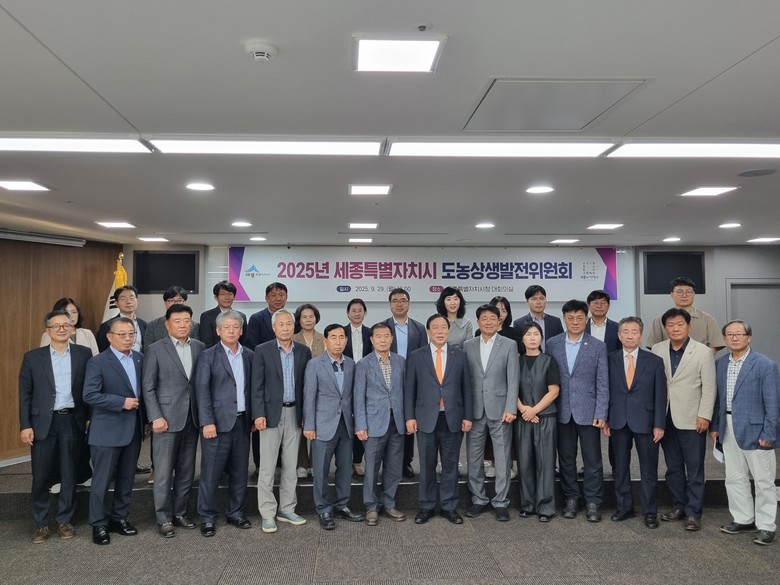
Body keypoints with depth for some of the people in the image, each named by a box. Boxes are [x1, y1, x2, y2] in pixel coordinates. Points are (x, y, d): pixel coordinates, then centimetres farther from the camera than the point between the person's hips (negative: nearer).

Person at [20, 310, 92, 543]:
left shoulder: (84, 354, 1)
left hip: (72, 421, 0)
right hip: (43, 422, 0)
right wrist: (25, 425, -4)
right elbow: (25, 394, 2)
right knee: (40, 476, 5)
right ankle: (40, 523, 20)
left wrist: (91, 418, -1)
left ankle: (65, 520, 23)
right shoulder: (33, 357, 2)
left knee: (69, 474, 9)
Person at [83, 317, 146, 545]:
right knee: (102, 480, 4)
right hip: (107, 430, -5)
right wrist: (122, 402, -20)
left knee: (126, 479, 14)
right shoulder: (97, 362, -10)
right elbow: (90, 395, -17)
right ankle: (99, 524, 18)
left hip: (133, 429, 5)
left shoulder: (140, 359, 6)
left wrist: (146, 420, 10)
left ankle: (119, 518, 28)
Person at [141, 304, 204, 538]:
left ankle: (180, 513, 25)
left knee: (186, 471, 12)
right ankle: (164, 518, 16)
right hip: (167, 418, -4)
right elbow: (148, 387, -4)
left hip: (192, 419, 4)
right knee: (164, 472, 3)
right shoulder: (155, 350, -3)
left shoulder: (200, 347, 6)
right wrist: (156, 417, -11)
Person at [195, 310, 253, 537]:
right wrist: (207, 422, -14)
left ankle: (236, 513, 24)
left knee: (239, 472, 11)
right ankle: (207, 518, 15)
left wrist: (254, 417, 7)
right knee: (211, 473, 2)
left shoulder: (249, 355, 10)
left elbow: (252, 388, 12)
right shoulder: (208, 356, -2)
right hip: (218, 422, -4)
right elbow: (202, 390, -8)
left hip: (242, 422, 4)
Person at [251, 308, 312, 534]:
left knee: (291, 466, 11)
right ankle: (267, 514, 11)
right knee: (267, 467, 1)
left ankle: (287, 509, 22)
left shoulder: (303, 351, 6)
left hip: (295, 414, 3)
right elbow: (257, 386, -6)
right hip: (271, 414, -3)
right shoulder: (262, 351, -3)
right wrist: (259, 414, -12)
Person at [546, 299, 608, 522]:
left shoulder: (598, 346, 0)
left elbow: (603, 384, -2)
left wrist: (601, 413, -8)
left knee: (592, 460, 4)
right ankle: (571, 498, 24)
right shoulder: (552, 344, 3)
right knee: (566, 459, 10)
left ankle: (593, 502, 17)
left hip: (588, 411, -1)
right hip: (562, 412, 2)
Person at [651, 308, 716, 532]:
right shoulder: (657, 350, 4)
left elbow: (709, 387, -6)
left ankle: (693, 512, 13)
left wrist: (704, 416, -11)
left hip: (692, 419, -3)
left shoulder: (703, 352, -4)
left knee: (694, 468, 3)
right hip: (666, 417, 3)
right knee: (673, 467, 12)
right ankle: (679, 506, 25)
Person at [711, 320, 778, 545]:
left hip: (755, 431, -5)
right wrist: (715, 425, 8)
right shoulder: (720, 363, 6)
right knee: (734, 478, 14)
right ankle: (743, 519, 29)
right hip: (729, 430, 6)